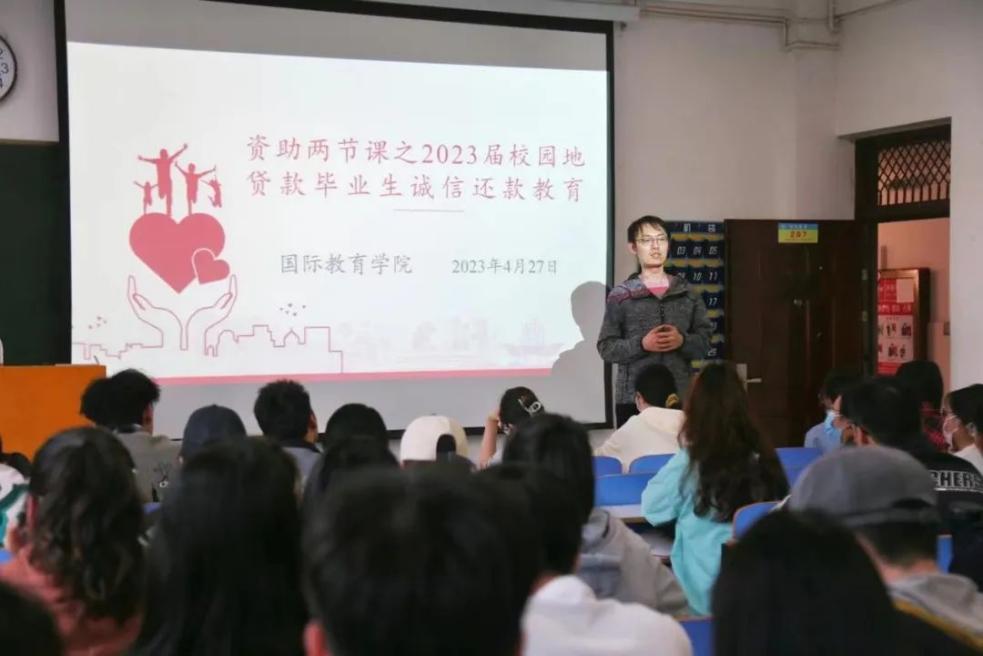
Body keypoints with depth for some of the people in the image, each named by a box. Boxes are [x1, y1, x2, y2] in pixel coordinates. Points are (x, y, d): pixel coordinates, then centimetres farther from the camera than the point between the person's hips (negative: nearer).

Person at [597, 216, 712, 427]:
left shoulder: (688, 294, 10)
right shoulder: (620, 296, 3)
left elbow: (704, 342, 9)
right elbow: (606, 348, 0)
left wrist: (682, 341, -11)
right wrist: (641, 344, -15)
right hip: (634, 399, -2)